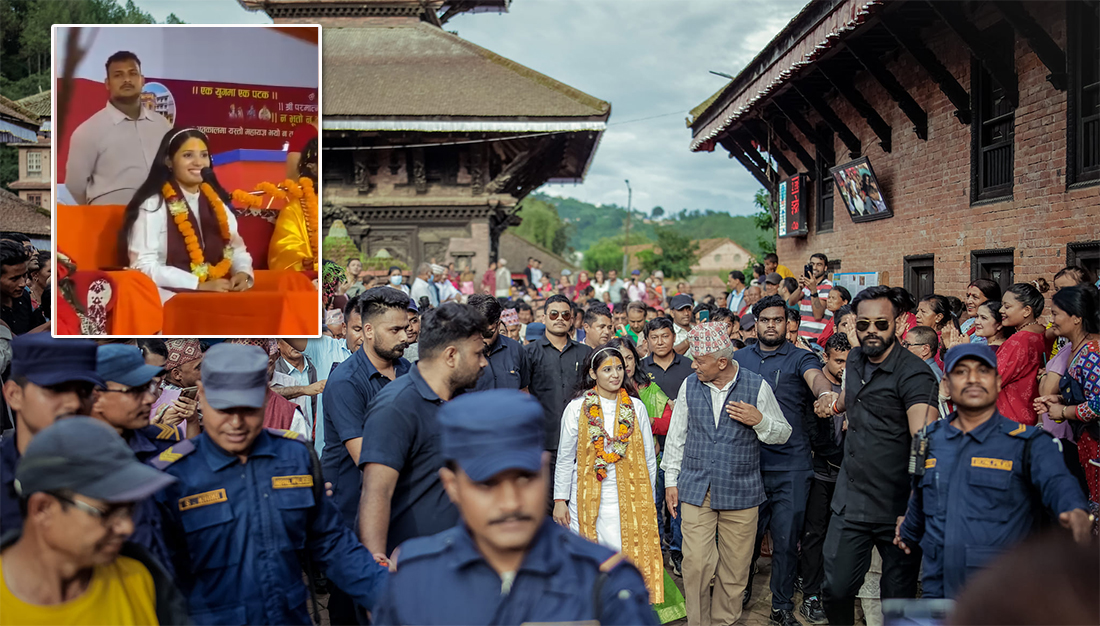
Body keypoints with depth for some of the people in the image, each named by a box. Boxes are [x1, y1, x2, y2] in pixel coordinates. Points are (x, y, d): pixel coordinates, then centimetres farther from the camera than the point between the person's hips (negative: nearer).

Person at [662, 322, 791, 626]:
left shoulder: (757, 386, -4)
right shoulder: (689, 386, 3)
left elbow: (783, 433, 4)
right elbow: (676, 436, 12)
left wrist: (759, 421, -16)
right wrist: (671, 480, 10)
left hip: (740, 489, -1)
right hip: (696, 489, 1)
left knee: (735, 566, 8)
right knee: (695, 563, -4)